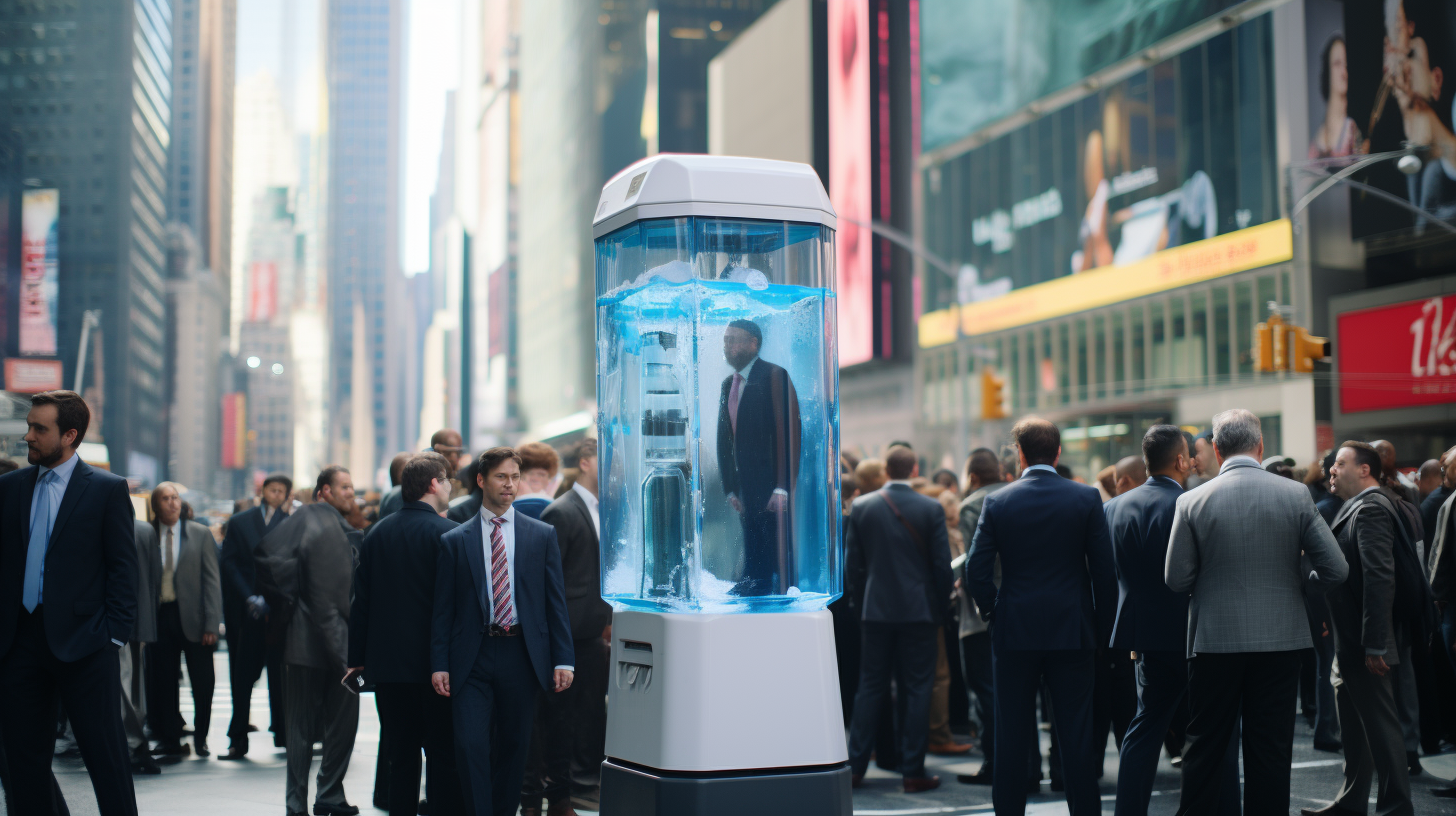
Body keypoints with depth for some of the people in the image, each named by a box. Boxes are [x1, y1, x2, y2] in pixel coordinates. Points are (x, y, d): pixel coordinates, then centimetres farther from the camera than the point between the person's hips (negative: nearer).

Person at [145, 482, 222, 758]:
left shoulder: (200, 534, 3)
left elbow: (211, 580, 1)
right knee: (162, 681, 4)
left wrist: (211, 624, -6)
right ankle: (170, 740, 15)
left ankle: (201, 738, 18)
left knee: (203, 682, 2)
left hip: (193, 618, 0)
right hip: (161, 617, 0)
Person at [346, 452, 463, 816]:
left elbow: (361, 601, 10)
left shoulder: (376, 533, 7)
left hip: (386, 663, 5)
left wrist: (357, 658, 15)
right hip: (435, 663, -5)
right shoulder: (447, 533, -10)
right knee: (444, 756, 2)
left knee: (401, 756, 10)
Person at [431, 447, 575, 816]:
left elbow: (556, 601, 6)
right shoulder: (454, 541, 6)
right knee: (471, 745, -10)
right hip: (472, 659, -1)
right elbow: (443, 609, 6)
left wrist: (563, 660, -1)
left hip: (521, 657, 1)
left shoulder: (543, 535, 8)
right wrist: (439, 665, -3)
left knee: (513, 748, 9)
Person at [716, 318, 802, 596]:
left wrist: (782, 488, -17)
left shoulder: (775, 377, -6)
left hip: (772, 486, -7)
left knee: (778, 554, -6)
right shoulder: (728, 384, 17)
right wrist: (730, 488, 11)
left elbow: (790, 432, -12)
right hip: (746, 487, 7)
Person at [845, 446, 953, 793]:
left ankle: (855, 767, 11)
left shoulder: (861, 507, -1)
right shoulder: (931, 509, -6)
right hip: (920, 611, -2)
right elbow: (942, 565, -6)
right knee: (917, 691, 4)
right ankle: (913, 772, 5)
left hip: (875, 611, 2)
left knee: (870, 688, 10)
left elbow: (853, 564, 2)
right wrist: (940, 609, 5)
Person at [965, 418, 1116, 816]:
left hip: (1013, 633, 0)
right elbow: (1105, 570, -3)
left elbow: (976, 570, -7)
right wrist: (1101, 629, 6)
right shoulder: (1087, 499, -3)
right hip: (1072, 633, 0)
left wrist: (991, 612, 9)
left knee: (1012, 736, 7)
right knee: (1077, 735, 6)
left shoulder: (996, 503, -3)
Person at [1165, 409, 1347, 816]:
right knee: (1271, 751, 8)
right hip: (1280, 639, 1)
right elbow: (1335, 569, -4)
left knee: (1204, 748, 10)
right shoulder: (1295, 494, -5)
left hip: (1214, 640, -1)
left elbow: (1176, 579, -4)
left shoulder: (1192, 501, -7)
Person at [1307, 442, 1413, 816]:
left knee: (1380, 727, -2)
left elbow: (1379, 578, -24)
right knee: (1354, 728, 19)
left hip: (1364, 645, -10)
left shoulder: (1371, 509, -16)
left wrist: (1374, 645, -26)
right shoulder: (1357, 508, 15)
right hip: (1349, 644, 10)